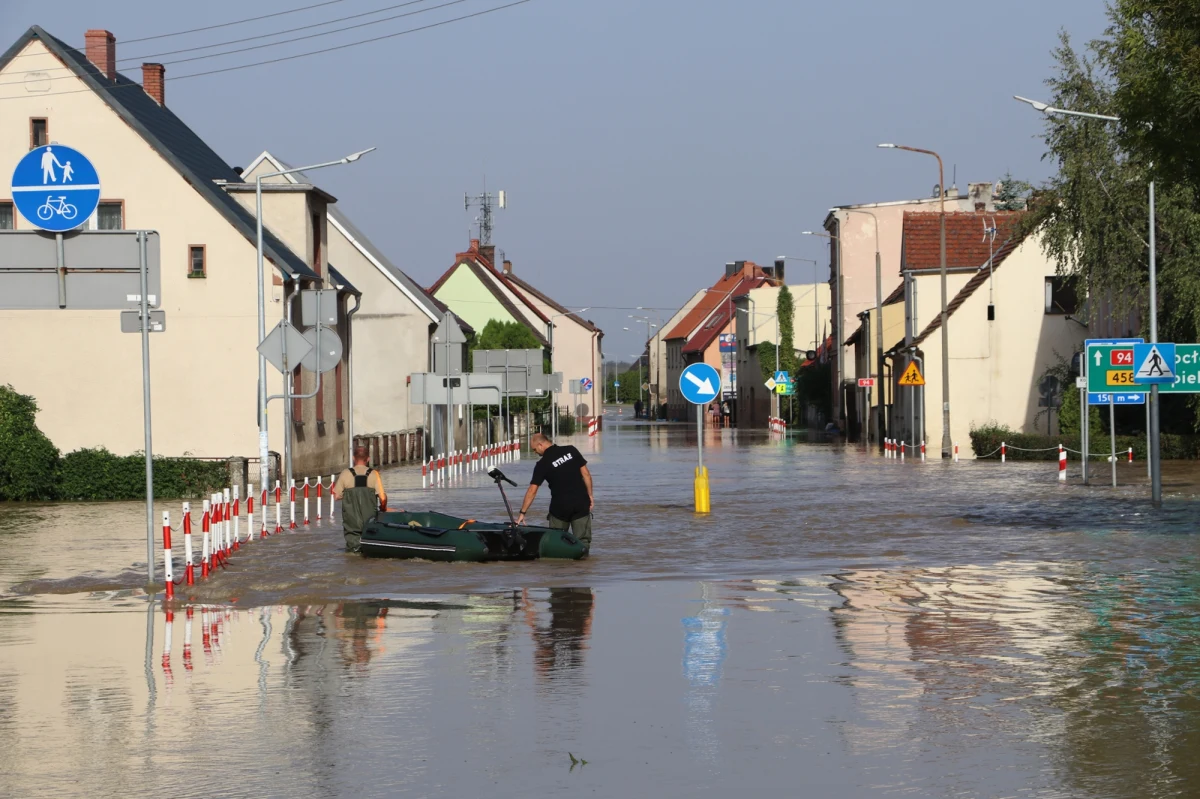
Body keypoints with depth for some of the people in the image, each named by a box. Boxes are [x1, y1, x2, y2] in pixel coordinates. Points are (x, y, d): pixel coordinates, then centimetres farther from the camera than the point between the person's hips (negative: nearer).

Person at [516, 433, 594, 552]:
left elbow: (532, 490, -8)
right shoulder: (571, 450, 1)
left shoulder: (543, 464, -7)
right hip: (581, 503, 2)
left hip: (560, 507, -2)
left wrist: (522, 513, -5)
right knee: (583, 541, 6)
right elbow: (585, 473, 1)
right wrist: (590, 495, 9)